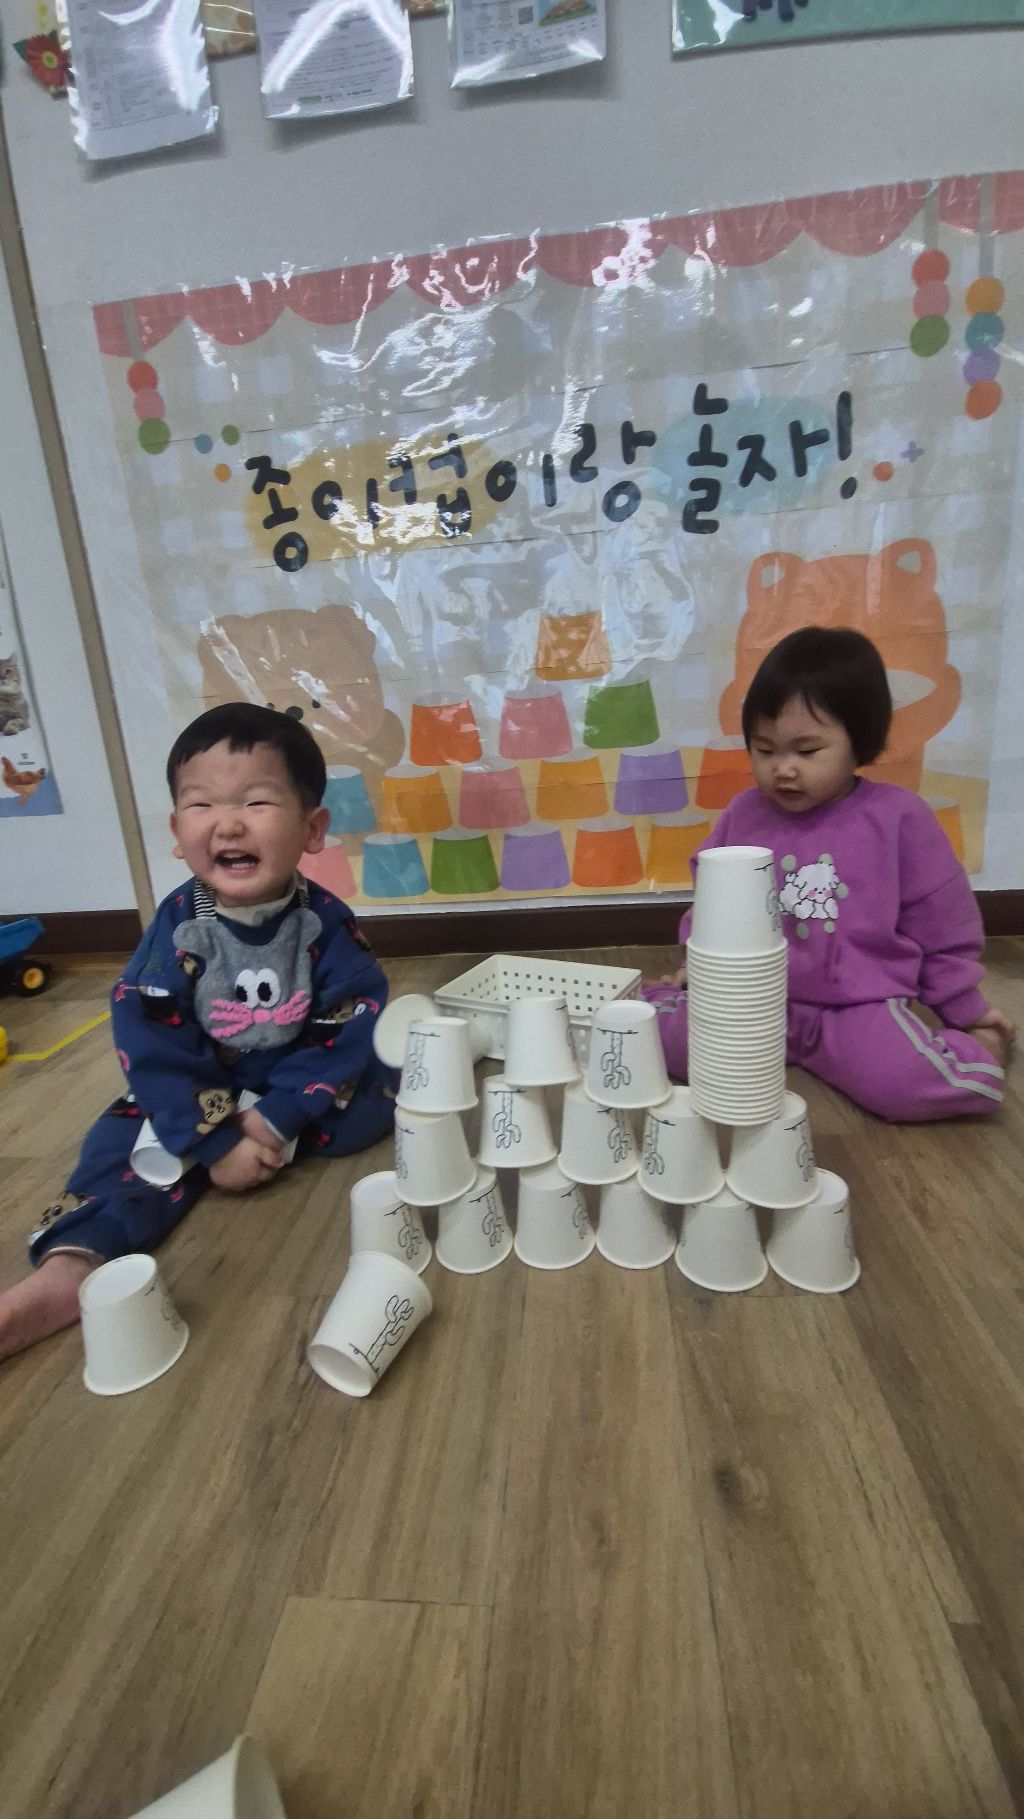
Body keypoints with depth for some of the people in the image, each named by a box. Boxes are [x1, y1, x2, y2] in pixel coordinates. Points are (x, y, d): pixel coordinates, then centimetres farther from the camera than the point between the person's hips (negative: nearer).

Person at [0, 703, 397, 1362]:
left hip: (308, 1088, 0)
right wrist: (216, 1139, -26)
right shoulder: (177, 926, -17)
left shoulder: (326, 923, -19)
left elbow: (355, 1032, -21)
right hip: (202, 1094, 1)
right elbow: (150, 1044, -19)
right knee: (133, 1136, -19)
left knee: (387, 1087, -21)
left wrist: (276, 1119, -29)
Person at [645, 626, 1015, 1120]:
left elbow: (941, 924, 3)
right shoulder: (743, 814, -1)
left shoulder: (898, 817, -6)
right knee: (672, 1038, -22)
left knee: (906, 1084, -27)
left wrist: (968, 1011, 11)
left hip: (862, 1008, 0)